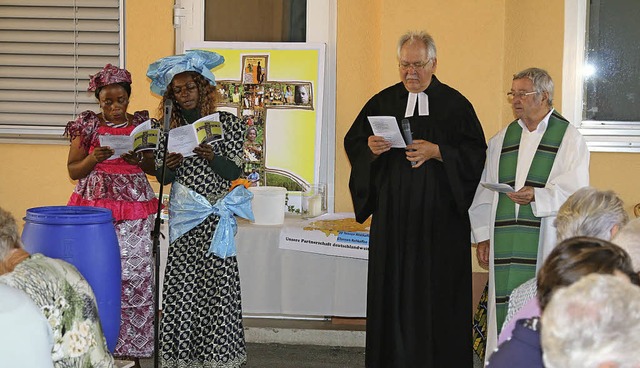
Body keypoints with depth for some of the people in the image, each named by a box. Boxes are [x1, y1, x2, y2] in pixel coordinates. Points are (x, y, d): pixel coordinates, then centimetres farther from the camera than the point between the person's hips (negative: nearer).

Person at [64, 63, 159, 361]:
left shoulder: (142, 124, 8)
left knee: (134, 272, -5)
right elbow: (73, 171, 7)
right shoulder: (87, 126, 4)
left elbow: (156, 168, 12)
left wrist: (140, 160, -8)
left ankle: (132, 347, 3)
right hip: (95, 207, 0)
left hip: (134, 210, 1)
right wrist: (93, 159, -12)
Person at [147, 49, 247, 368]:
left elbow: (234, 172, -4)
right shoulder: (170, 129, 9)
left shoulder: (227, 123, 1)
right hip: (183, 215, 2)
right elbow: (162, 179, 11)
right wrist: (169, 166, -12)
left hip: (216, 214, -2)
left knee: (217, 281, -6)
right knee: (181, 283, -1)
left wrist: (211, 156, -22)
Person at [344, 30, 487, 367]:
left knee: (439, 291, -2)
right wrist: (371, 148, -8)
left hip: (440, 216, -2)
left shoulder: (455, 104, 3)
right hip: (392, 213, 2)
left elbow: (475, 153, -3)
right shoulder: (383, 102, 11)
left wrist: (436, 152, -15)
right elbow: (352, 143, 13)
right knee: (392, 288, 3)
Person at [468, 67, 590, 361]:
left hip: (545, 244, -4)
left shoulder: (569, 139, 2)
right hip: (505, 245, 4)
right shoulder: (501, 139, 15)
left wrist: (536, 196, -22)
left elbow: (575, 192, -8)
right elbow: (484, 191, 15)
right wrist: (482, 236, 8)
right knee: (504, 311, 2)